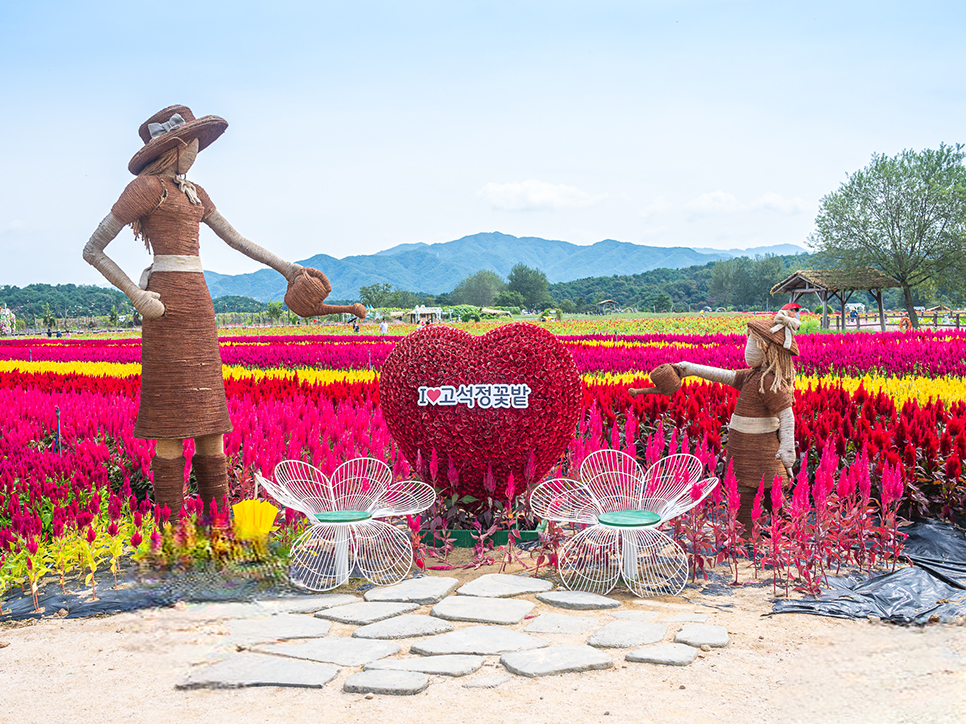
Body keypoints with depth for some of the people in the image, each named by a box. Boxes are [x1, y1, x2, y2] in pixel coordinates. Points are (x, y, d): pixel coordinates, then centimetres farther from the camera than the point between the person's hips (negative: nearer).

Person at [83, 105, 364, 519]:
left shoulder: (194, 194, 20)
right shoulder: (148, 186, -3)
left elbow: (236, 239, 25)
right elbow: (93, 250, -5)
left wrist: (284, 266, 21)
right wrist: (136, 295, -13)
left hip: (199, 303, 8)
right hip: (169, 302, -8)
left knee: (209, 418, 6)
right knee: (173, 422, -7)